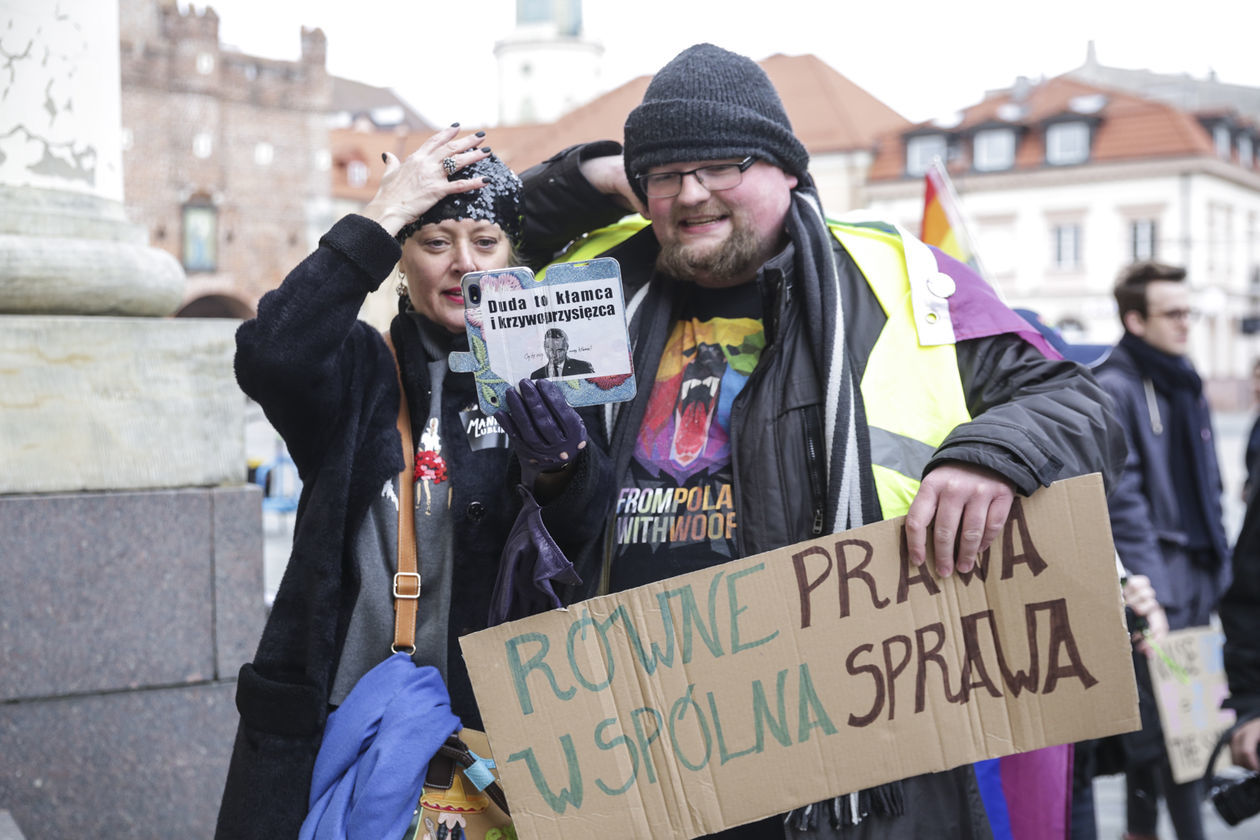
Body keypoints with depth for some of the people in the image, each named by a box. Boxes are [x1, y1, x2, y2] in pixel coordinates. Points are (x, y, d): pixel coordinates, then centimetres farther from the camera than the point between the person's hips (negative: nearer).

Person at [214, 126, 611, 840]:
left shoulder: (542, 373, 3)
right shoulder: (361, 370, 0)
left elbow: (598, 541, -5)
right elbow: (270, 357, -22)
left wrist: (559, 470, -27)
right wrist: (383, 215, -18)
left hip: (486, 721, 1)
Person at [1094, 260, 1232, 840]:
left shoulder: (1183, 384, 18)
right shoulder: (1113, 388, -9)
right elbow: (1122, 496, -15)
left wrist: (1218, 563, 16)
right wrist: (1149, 584, -19)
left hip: (1196, 574, 8)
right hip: (1157, 575, -8)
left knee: (1155, 715, 13)